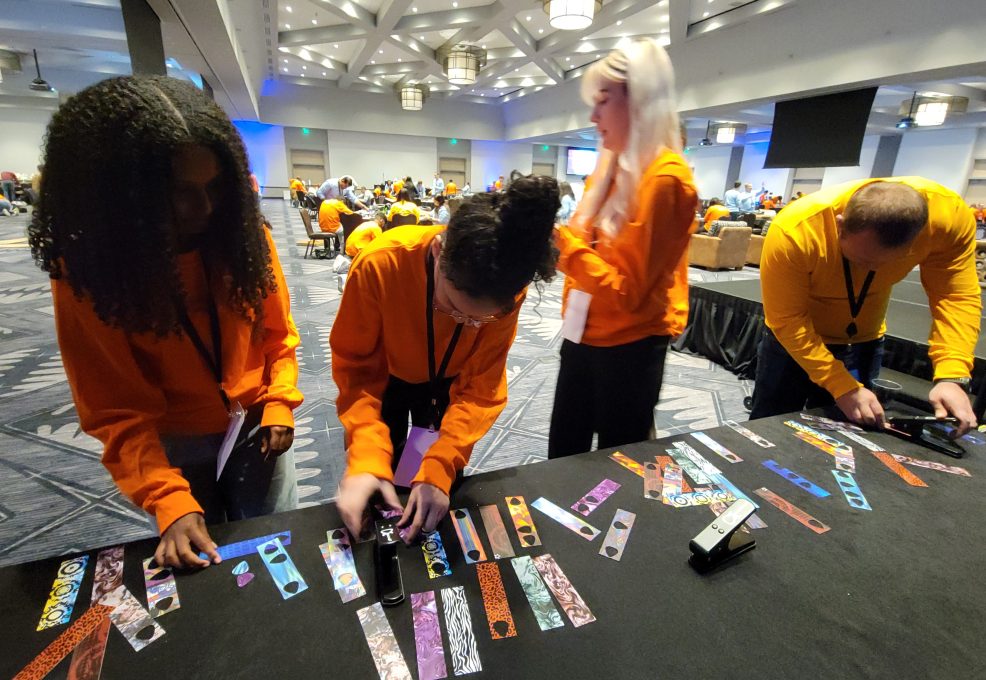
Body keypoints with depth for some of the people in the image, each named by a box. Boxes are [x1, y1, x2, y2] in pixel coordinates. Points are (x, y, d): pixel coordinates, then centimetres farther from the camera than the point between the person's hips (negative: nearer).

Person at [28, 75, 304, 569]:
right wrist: (169, 501, -27)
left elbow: (277, 331, -1)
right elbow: (117, 411, -17)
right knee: (198, 561, 20)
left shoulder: (241, 234, -13)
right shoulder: (87, 271, -17)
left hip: (254, 421, 1)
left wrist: (279, 404, -13)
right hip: (173, 441, 0)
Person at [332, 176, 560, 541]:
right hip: (383, 378, 0)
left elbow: (481, 387, -25)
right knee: (374, 495, 12)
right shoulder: (379, 264, -37)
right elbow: (357, 368, -27)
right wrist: (366, 456, -41)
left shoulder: (505, 292, -31)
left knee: (440, 498, 14)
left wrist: (440, 467, -38)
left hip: (447, 382, 1)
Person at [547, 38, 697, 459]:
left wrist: (561, 241, -22)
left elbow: (625, 292, -21)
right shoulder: (612, 168, 9)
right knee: (562, 455, 19)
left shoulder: (664, 178, -17)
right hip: (586, 335, 8)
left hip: (628, 347, -8)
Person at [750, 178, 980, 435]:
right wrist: (843, 387, -29)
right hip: (794, 339, -2)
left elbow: (957, 295, -16)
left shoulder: (948, 214, -24)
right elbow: (787, 321, -28)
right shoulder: (794, 232, -35)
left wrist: (952, 376, -29)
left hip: (863, 341, 3)